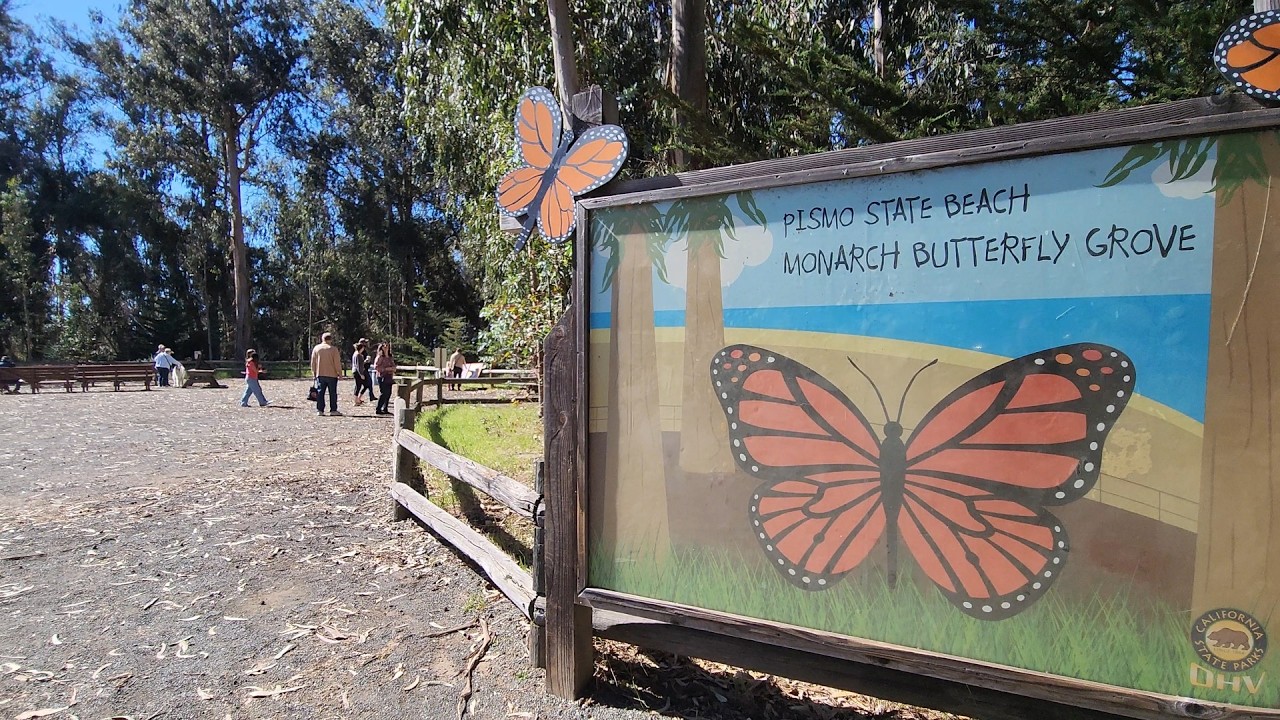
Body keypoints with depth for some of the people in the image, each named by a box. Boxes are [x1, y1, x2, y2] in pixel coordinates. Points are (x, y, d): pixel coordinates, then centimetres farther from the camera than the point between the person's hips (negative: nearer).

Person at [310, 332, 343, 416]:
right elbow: (337, 363, -7)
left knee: (320, 392, 5)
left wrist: (314, 373, 16)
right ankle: (333, 410, 3)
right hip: (332, 375, -3)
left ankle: (319, 410, 2)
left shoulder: (316, 348, 5)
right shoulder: (333, 349, -6)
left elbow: (313, 362, 9)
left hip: (320, 374, 3)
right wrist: (339, 373, 1)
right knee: (332, 393, 2)